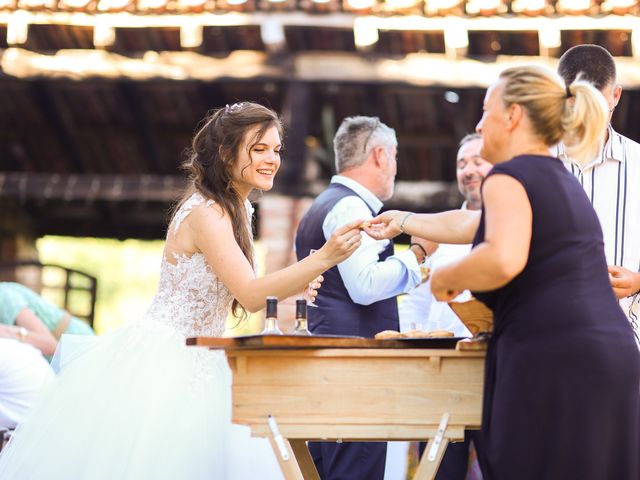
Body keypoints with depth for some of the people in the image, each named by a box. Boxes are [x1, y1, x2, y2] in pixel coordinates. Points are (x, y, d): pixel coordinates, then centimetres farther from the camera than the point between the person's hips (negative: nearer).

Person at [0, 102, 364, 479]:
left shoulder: (237, 208, 11)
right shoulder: (205, 212, -18)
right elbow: (250, 295, -25)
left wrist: (293, 287, 3)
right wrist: (324, 258, -34)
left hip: (198, 369, 9)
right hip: (161, 361, -9)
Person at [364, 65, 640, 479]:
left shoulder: (510, 177, -5)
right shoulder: (564, 181, 22)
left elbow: (504, 260, -24)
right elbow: (471, 225, 37)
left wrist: (445, 279, -6)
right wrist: (404, 221, 48)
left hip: (554, 361, -8)